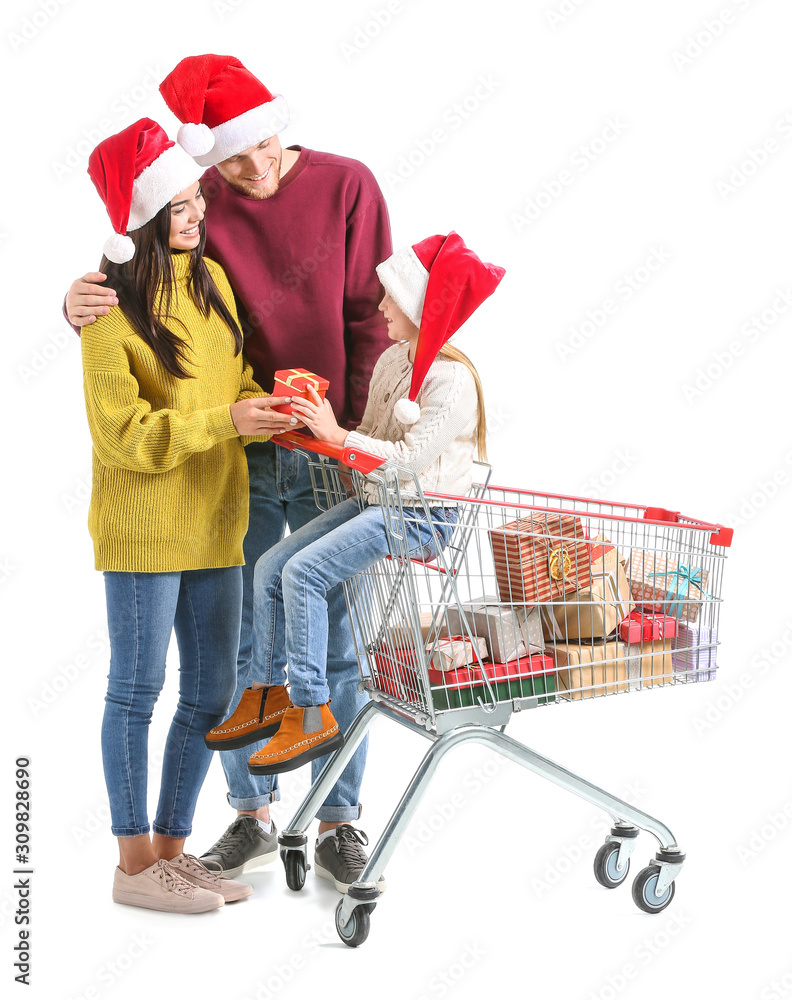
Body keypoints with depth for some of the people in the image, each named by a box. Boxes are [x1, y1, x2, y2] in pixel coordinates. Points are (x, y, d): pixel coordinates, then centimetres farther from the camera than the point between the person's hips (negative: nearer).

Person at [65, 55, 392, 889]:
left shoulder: (346, 186, -3)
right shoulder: (200, 204, 1)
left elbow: (369, 319, -3)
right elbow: (133, 280, 1)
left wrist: (354, 430, -11)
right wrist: (80, 302, -23)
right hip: (237, 456, 2)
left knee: (333, 641, 6)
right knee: (239, 645, 9)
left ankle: (338, 817, 19)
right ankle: (252, 815, 25)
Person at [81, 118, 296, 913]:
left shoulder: (212, 279, 9)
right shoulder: (110, 309, -13)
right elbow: (126, 435, -15)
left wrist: (268, 407, -7)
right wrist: (225, 422, -22)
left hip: (215, 520, 7)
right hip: (142, 526, -7)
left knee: (211, 691, 11)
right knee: (138, 689, 3)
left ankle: (172, 847, 25)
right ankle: (136, 863, 15)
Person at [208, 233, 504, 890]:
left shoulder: (452, 379, -16)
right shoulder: (394, 359, 12)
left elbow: (412, 459, -23)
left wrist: (340, 437, -22)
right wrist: (324, 426, 0)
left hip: (423, 514, -9)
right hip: (376, 501, 9)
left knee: (304, 573, -22)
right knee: (271, 567, -1)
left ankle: (312, 713, -13)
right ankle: (270, 695, 10)